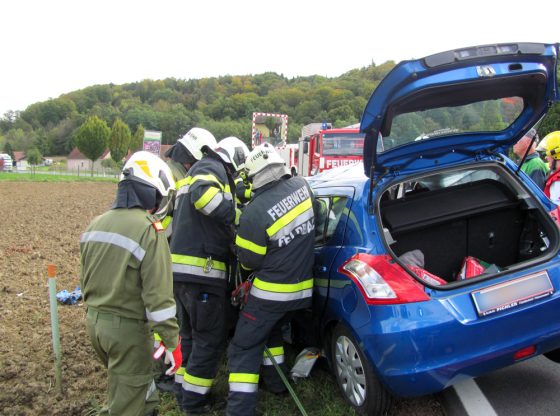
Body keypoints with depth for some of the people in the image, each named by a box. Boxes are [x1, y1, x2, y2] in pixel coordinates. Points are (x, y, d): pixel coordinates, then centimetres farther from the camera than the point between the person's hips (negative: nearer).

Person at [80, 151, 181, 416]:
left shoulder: (95, 224, 3)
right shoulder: (149, 231, -22)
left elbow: (85, 280, 13)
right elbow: (158, 296, -24)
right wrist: (172, 342, -16)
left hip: (94, 322, 8)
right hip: (127, 328, -7)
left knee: (125, 386, 28)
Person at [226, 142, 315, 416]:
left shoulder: (255, 213, -24)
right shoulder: (301, 186, -6)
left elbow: (249, 261, -11)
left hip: (271, 292, -7)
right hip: (301, 287, 7)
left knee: (244, 349, 5)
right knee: (270, 331, 31)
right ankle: (275, 381, 42)